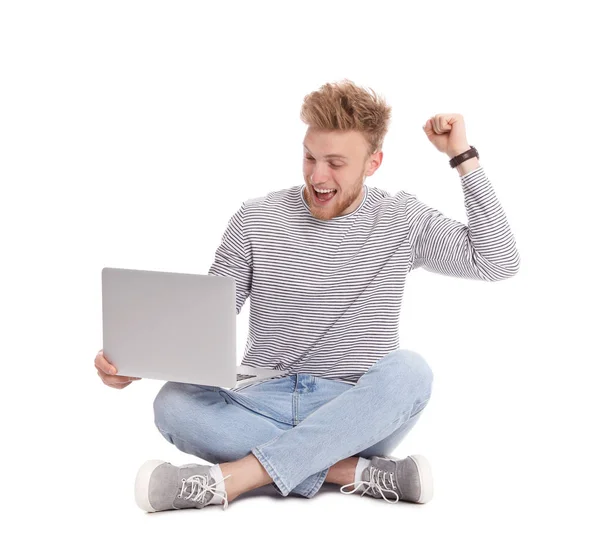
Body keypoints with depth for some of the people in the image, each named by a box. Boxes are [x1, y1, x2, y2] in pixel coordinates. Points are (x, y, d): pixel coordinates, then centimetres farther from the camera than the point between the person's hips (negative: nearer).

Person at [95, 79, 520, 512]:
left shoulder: (402, 221, 2)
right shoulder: (256, 220, 2)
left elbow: (498, 263, -5)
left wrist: (463, 156, -6)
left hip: (355, 419, 0)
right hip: (262, 407, 1)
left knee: (410, 371, -33)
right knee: (172, 404, -28)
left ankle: (228, 478, -36)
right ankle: (354, 473, -32)